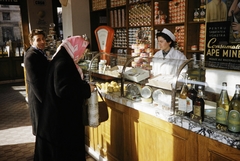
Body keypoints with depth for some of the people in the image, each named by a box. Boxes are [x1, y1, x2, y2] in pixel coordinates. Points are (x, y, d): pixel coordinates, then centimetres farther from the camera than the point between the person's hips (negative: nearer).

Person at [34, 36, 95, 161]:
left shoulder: (63, 61, 10)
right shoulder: (63, 64, -22)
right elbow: (63, 90, -31)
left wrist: (84, 86, 8)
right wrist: (86, 88, -20)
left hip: (60, 115, 10)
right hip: (62, 117, -10)